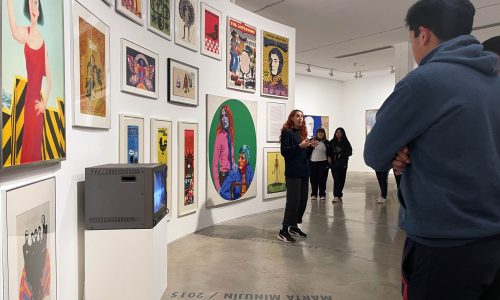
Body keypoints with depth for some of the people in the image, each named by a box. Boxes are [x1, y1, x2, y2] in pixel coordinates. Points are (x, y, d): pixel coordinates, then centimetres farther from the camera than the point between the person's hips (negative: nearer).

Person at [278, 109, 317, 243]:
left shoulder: (302, 132, 15)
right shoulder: (286, 132, -6)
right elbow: (284, 151, -16)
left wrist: (310, 146, 1)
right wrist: (300, 146, -23)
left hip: (303, 171, 8)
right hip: (293, 172, -8)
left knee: (303, 200, 10)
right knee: (293, 201, -9)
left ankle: (294, 226, 22)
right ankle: (283, 231, -1)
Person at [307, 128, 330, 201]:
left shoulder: (327, 143, 6)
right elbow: (308, 151, 5)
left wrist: (329, 163, 1)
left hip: (323, 163, 0)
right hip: (313, 162, 1)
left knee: (322, 179, 0)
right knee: (313, 179, 2)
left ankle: (322, 195, 9)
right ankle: (313, 194, 12)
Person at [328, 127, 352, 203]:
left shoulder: (346, 142, 3)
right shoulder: (332, 142, 9)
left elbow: (349, 152, -1)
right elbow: (329, 152, 11)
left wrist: (341, 155, -12)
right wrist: (330, 158, -5)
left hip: (343, 163, 0)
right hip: (334, 163, 0)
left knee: (341, 180, 4)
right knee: (336, 179, -8)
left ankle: (338, 195, 16)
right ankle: (336, 196, -13)